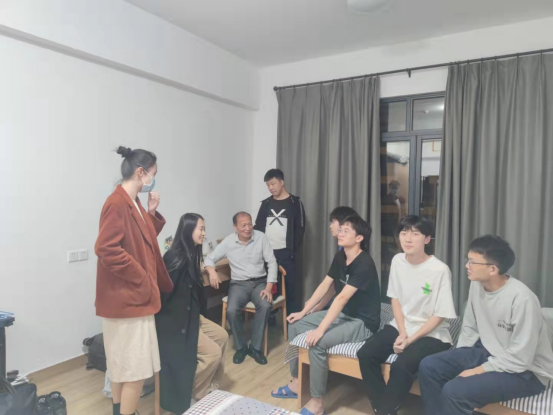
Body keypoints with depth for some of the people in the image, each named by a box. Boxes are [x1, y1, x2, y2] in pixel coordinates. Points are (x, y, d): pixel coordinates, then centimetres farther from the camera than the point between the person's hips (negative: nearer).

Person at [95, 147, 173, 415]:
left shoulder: (133, 203, 11)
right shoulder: (117, 203, -19)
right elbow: (107, 250, -26)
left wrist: (151, 214, 4)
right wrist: (142, 278, -18)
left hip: (132, 297, 10)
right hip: (127, 299, -10)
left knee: (123, 366, 21)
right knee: (135, 370, -1)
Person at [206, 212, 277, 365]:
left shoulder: (261, 237, -4)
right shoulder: (228, 242, -3)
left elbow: (272, 262, -4)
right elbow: (210, 258, 4)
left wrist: (269, 287, -14)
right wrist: (212, 271, -20)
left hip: (259, 282, 0)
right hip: (239, 284, 0)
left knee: (266, 305, -31)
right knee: (232, 310, -28)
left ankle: (256, 347, -12)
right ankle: (241, 347, -3)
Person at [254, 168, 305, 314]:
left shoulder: (294, 203, -1)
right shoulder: (266, 204, 10)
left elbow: (300, 229, -3)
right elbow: (258, 228, 11)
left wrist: (293, 251, -9)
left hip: (285, 253, -3)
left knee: (290, 286, 2)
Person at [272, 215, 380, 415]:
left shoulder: (364, 263, -25)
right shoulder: (340, 256, 2)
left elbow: (342, 298, -31)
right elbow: (324, 286, 6)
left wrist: (320, 330, -33)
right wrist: (303, 312, 3)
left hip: (363, 322, -9)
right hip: (342, 315, 9)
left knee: (317, 342, -29)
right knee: (295, 325, 4)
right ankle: (296, 383, 15)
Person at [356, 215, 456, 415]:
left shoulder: (440, 270, -19)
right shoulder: (397, 261, -3)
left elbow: (439, 316, -13)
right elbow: (395, 299, 6)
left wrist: (410, 339, -16)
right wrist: (402, 333, -7)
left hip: (431, 334, -5)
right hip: (400, 326, 5)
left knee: (401, 366, -29)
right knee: (365, 354, -13)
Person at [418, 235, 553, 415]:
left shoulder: (521, 298, -28)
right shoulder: (477, 285, -4)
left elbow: (519, 360, -25)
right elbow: (469, 329, 7)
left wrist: (477, 371, -20)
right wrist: (455, 361, -2)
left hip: (526, 371, -7)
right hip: (488, 352, 8)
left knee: (454, 391, -26)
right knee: (429, 366, -5)